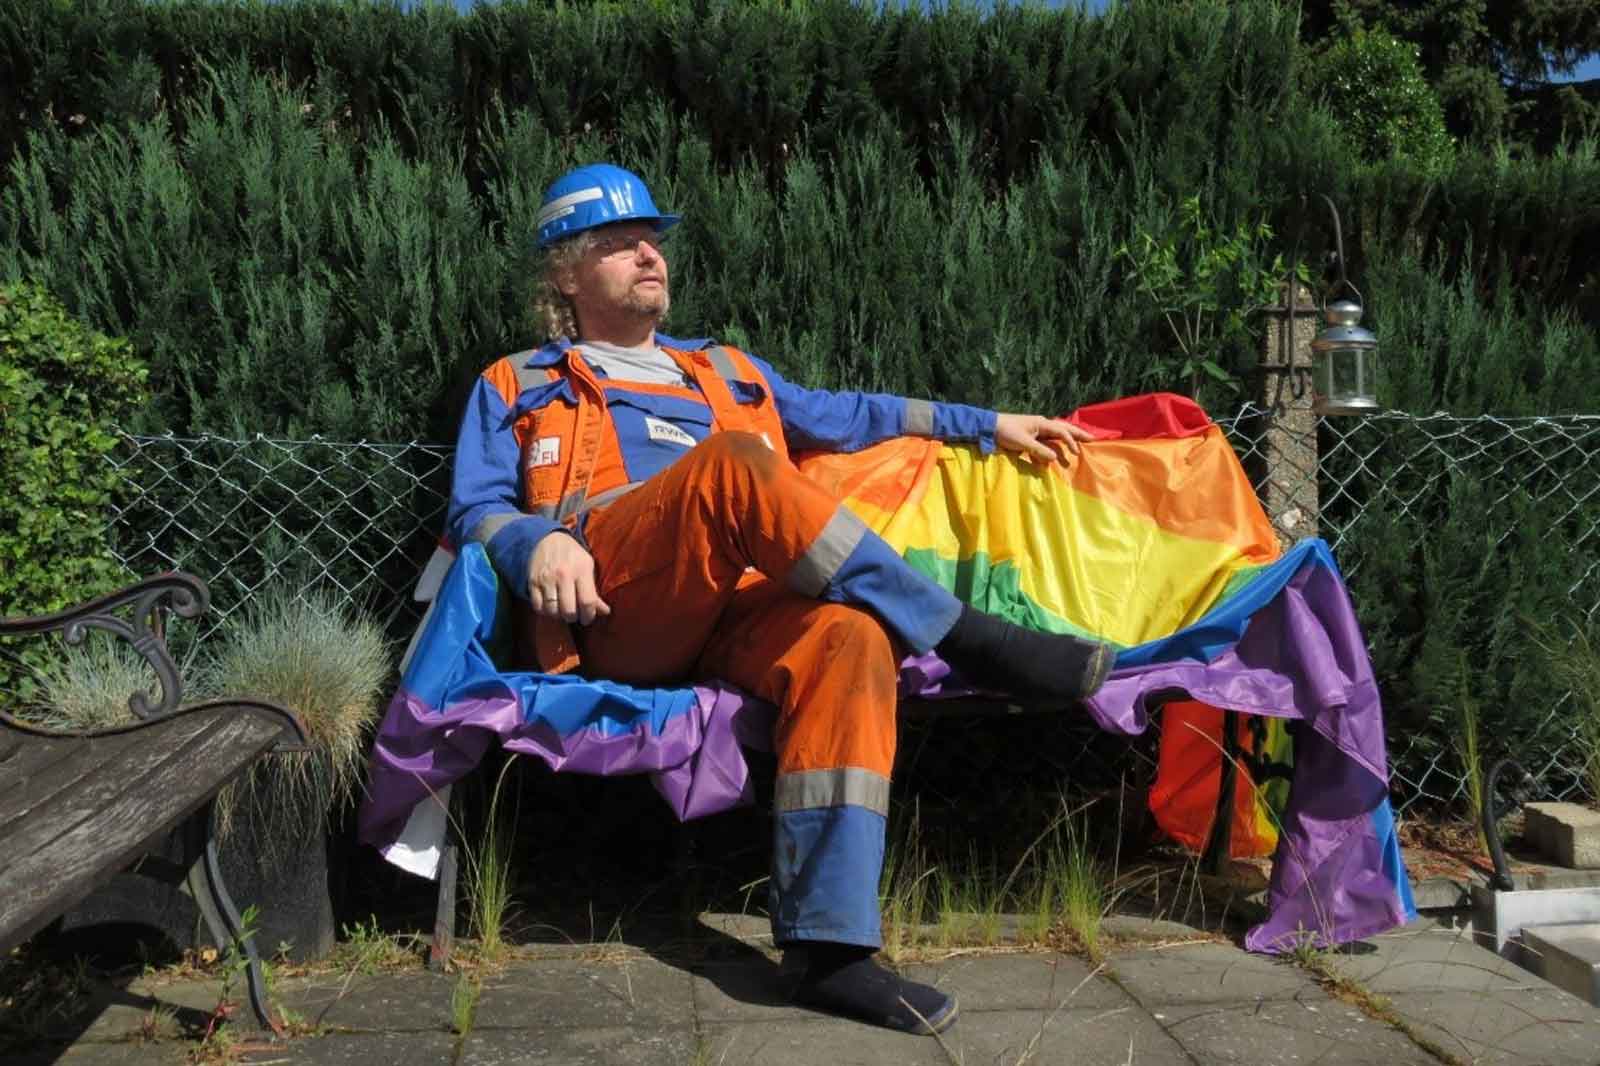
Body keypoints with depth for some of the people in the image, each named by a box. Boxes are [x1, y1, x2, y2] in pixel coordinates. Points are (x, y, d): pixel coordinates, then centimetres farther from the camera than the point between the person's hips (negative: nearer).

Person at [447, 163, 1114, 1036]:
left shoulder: (726, 372, 34)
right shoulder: (516, 387, 23)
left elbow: (848, 416, 32)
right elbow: (476, 512, 10)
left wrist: (988, 425, 25)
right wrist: (539, 541, -15)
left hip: (736, 606, 4)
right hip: (609, 610, -3)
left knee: (850, 634, -31)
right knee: (734, 458, -30)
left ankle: (827, 942, -32)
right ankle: (962, 636, -24)